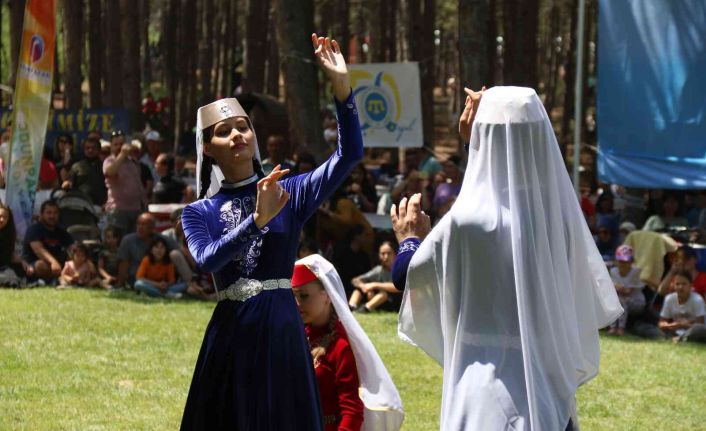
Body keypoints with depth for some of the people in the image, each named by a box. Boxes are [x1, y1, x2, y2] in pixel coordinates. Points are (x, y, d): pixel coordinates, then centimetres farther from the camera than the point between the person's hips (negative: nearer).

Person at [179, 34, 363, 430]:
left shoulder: (290, 193, 5)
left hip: (281, 334, -1)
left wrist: (342, 85, -18)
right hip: (231, 337, 1)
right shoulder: (199, 213, 6)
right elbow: (207, 260, -14)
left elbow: (350, 154, -8)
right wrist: (257, 219, -27)